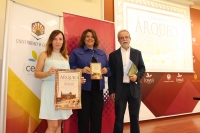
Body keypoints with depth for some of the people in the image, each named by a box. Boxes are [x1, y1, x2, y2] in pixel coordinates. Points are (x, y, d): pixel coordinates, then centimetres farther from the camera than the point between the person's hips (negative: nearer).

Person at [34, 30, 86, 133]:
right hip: (50, 90, -4)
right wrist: (48, 73, -19)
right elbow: (36, 73, 0)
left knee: (59, 124, 12)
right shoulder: (44, 55, 3)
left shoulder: (66, 56, 14)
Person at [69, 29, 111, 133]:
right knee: (83, 116, 4)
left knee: (97, 116, 9)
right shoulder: (76, 52, 5)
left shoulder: (102, 53, 16)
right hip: (83, 89, -3)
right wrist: (82, 70, -18)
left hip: (98, 89, 4)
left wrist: (105, 70, -8)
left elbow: (109, 68, 13)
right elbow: (71, 68, -3)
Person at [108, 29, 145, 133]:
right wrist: (111, 91, -3)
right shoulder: (113, 55, 2)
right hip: (120, 89, -1)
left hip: (134, 88, 2)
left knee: (134, 116, 14)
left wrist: (137, 76, -12)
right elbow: (111, 74, 0)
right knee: (119, 117, 8)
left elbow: (142, 68, 10)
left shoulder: (137, 53, 8)